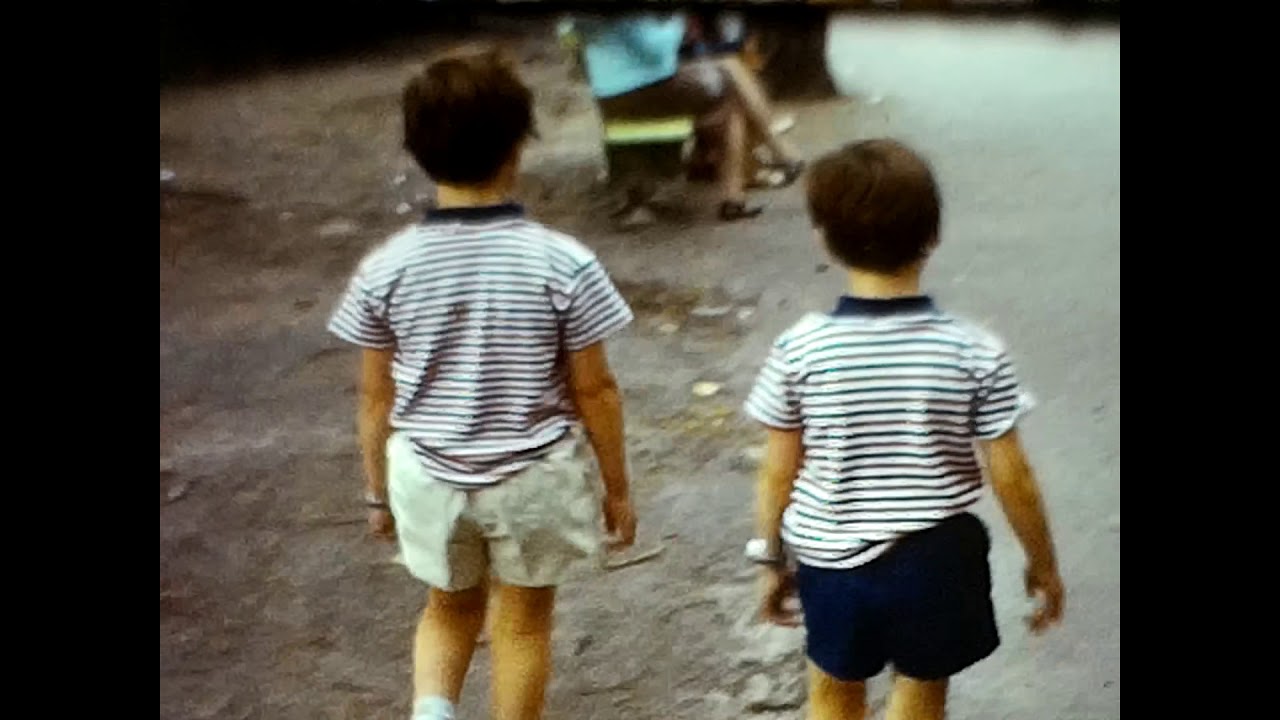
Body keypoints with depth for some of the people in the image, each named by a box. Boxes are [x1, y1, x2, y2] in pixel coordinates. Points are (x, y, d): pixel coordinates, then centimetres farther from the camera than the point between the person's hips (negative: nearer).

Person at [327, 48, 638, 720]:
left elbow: (376, 398, -3)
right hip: (535, 476, -2)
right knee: (524, 620, 19)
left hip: (428, 475, 2)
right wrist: (618, 486, 5)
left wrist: (378, 491, 12)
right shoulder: (563, 262, -18)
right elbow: (594, 390, -10)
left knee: (449, 605, 26)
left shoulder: (385, 268, -12)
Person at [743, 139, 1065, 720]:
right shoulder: (974, 351, -17)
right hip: (937, 561, 0)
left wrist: (772, 560, 9)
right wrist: (1043, 562, 6)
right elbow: (1011, 477, -10)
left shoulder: (798, 349, -15)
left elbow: (778, 473, -7)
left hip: (830, 559, 1)